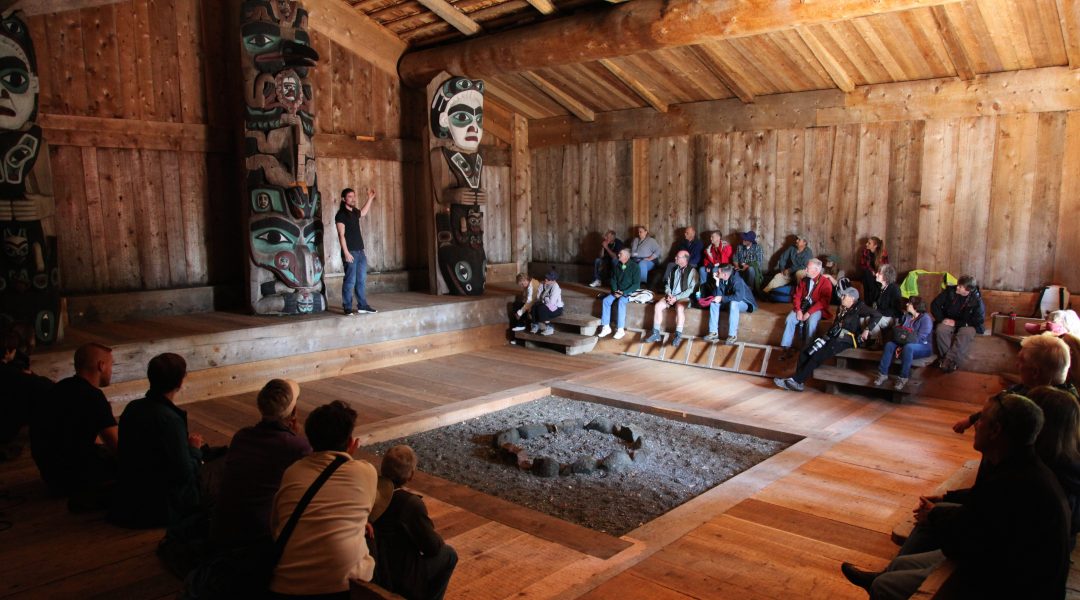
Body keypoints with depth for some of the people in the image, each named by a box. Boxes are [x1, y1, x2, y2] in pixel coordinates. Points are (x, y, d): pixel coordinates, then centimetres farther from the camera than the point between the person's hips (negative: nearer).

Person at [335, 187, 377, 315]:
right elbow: (341, 235, -14)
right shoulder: (341, 214, -8)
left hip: (360, 251, 8)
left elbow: (363, 212, 41)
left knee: (362, 280, 9)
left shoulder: (355, 212, 14)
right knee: (350, 280, -8)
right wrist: (346, 252, -20)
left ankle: (362, 305, 15)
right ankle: (347, 307, -3)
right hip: (350, 252, -8)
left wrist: (370, 198, 39)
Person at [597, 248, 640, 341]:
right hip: (617, 291, 6)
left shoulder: (634, 267, -12)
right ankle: (606, 327, -15)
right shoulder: (617, 266, 5)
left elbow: (637, 284, -14)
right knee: (605, 300, -20)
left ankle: (621, 330, -32)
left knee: (621, 302, -35)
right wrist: (615, 291, -8)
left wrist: (624, 292, -20)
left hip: (629, 292, -6)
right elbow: (613, 279, 11)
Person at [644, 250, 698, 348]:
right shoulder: (674, 270, 15)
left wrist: (676, 297, -18)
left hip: (684, 297, -6)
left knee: (679, 308, -37)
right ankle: (656, 334, -15)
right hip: (671, 296, 6)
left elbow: (691, 289, -12)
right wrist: (668, 294, -4)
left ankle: (678, 336, -29)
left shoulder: (692, 271, -5)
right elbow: (667, 284, 19)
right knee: (658, 306, -20)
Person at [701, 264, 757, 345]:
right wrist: (717, 282, -20)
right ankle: (714, 332, -18)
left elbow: (738, 297, -38)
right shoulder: (721, 280, -7)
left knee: (733, 303, -38)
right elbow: (718, 296, -10)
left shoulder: (737, 280, -27)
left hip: (743, 304, -7)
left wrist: (722, 298, -32)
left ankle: (733, 335, -34)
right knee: (714, 302, -13)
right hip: (729, 303, 7)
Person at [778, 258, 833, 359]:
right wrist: (798, 310, -12)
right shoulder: (804, 280, 7)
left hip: (816, 309, -4)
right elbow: (797, 296, 6)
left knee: (811, 322, -35)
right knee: (789, 319, -21)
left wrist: (809, 313, -23)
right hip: (803, 306, 4)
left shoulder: (826, 282, -10)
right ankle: (787, 348, -21)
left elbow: (823, 301, -17)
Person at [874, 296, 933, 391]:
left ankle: (903, 378, -32)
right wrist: (899, 346, -14)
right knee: (889, 344, -20)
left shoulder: (926, 319, -12)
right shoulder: (907, 316, 11)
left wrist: (902, 347, -25)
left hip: (923, 347, -7)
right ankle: (883, 374, -23)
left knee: (908, 347, -39)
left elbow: (919, 339, -20)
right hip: (905, 344, 7)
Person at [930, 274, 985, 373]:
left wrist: (956, 323, -20)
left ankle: (949, 360, -37)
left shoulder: (976, 299, -14)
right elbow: (934, 305, -1)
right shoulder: (950, 291, -7)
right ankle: (952, 361, -29)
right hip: (948, 321, 2)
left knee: (966, 333, -36)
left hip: (967, 325, -2)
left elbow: (978, 320, -15)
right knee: (940, 330, -31)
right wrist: (942, 319, -14)